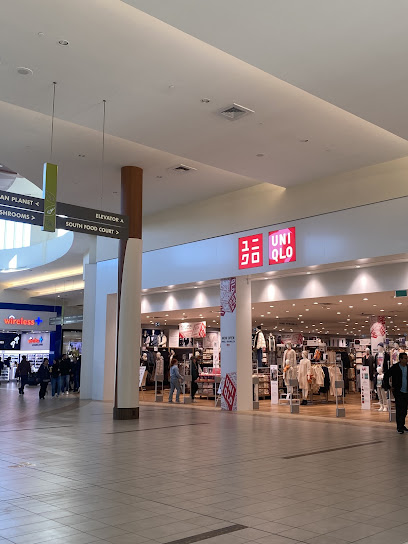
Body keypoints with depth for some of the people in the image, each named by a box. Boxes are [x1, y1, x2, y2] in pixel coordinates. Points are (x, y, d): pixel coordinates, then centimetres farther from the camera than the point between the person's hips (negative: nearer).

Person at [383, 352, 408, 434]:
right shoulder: (395, 368, -7)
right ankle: (399, 427, -3)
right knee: (399, 409, -7)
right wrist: (388, 387, -4)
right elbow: (386, 376, -2)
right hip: (398, 392, -5)